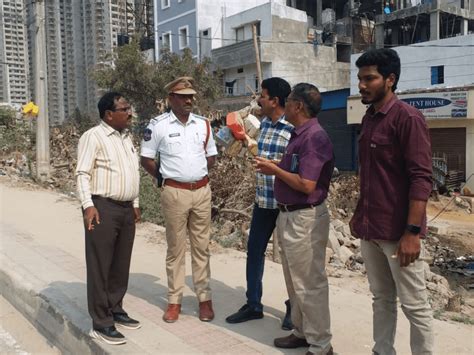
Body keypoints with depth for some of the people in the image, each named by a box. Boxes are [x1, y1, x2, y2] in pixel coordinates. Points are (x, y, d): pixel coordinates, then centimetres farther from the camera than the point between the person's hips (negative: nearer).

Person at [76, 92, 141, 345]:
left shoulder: (126, 137, 16)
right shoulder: (93, 137, -8)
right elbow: (83, 174, -14)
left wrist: (135, 203, 20)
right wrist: (88, 205, -22)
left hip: (126, 208, 8)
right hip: (103, 207, -8)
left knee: (121, 264, 14)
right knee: (100, 266, 0)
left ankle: (115, 310, 29)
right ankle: (101, 323, 8)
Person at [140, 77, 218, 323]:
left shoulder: (203, 124, 6)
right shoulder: (158, 125, -5)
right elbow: (146, 159, 0)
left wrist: (195, 171, 6)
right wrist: (166, 177, 3)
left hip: (202, 190, 3)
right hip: (175, 192, -3)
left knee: (201, 247, 10)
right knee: (175, 248, 6)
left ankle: (204, 298, 20)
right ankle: (174, 300, 17)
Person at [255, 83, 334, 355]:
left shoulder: (314, 137, -19)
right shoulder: (299, 135, 12)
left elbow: (306, 185, -24)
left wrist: (274, 169, -14)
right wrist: (273, 167, 4)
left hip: (305, 219, -10)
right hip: (289, 215, 10)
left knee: (310, 283, 0)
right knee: (296, 281, 19)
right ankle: (302, 332, 33)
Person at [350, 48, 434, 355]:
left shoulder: (408, 118, -12)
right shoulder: (369, 118, 12)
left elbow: (421, 178, -18)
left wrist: (412, 232, -22)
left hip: (398, 231, -8)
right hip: (370, 228, 8)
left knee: (414, 304, 5)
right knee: (381, 299, 17)